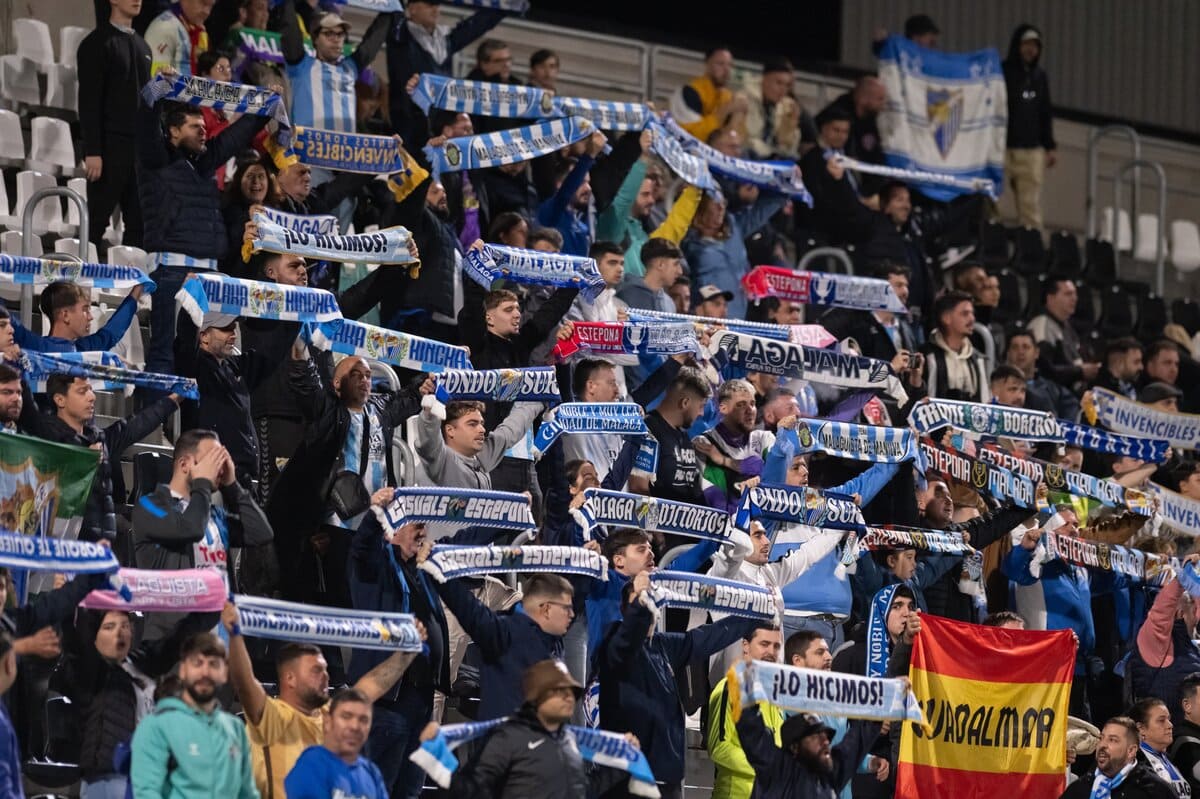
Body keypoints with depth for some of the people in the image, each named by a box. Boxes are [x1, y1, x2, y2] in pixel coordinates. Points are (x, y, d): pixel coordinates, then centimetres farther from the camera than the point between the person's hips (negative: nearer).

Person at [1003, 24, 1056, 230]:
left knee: (1031, 208, -1)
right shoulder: (1002, 73, -1)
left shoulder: (1040, 76, 15)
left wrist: (1050, 147, 17)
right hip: (1003, 148, -5)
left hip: (1032, 150, 5)